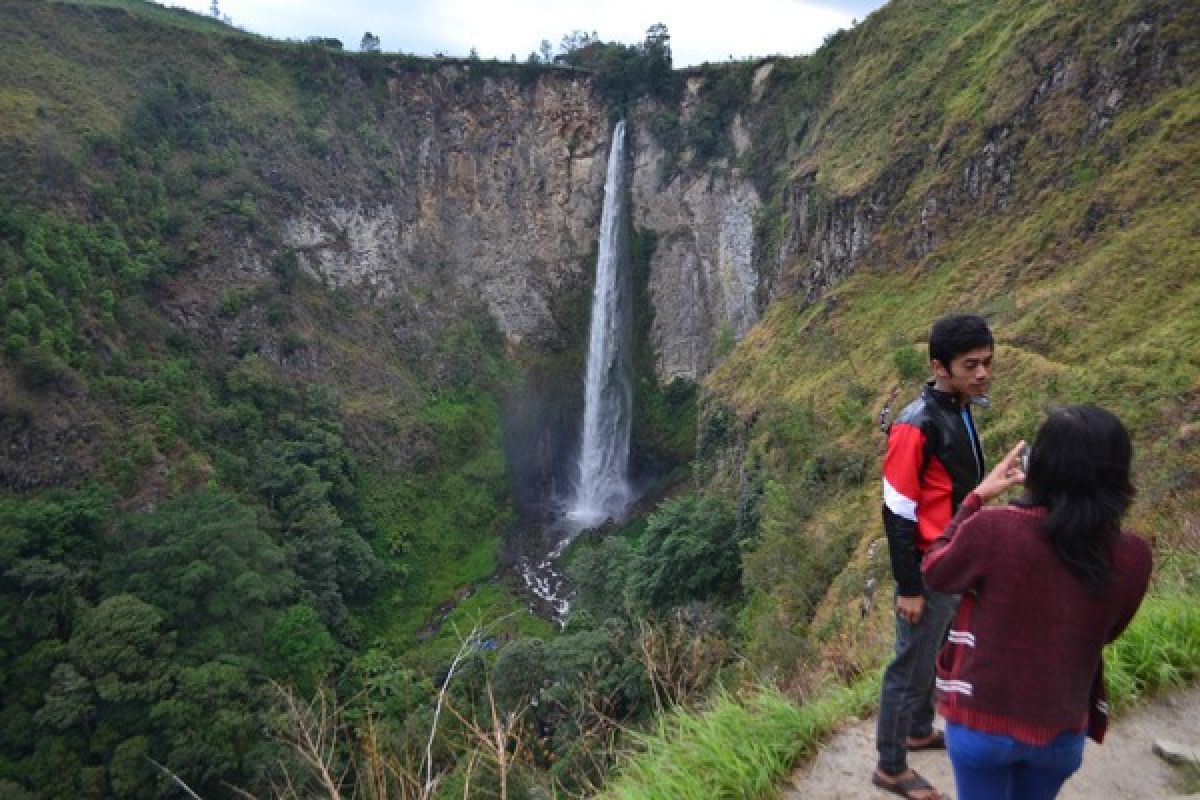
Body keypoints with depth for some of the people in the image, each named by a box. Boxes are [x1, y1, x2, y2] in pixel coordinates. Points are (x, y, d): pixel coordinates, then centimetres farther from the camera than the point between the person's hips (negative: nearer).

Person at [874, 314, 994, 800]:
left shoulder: (961, 410, 3)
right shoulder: (917, 426, -24)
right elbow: (897, 513, -21)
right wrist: (908, 587, -17)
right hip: (930, 571, -8)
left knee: (935, 657, 24)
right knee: (912, 667, 5)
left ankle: (919, 731, 44)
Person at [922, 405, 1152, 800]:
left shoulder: (992, 529, -24)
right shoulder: (1132, 556, -13)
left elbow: (935, 571, -3)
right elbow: (1105, 632, 7)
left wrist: (976, 498, 3)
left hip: (982, 720, -2)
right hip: (1062, 730, 3)